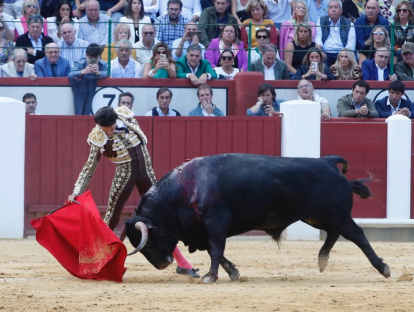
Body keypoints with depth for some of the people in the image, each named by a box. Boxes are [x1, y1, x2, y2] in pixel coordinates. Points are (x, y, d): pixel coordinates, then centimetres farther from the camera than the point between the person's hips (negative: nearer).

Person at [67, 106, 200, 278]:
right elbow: (89, 167, -9)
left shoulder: (126, 116, -8)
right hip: (124, 176, -3)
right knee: (112, 219, -4)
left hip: (145, 172, 3)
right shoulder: (98, 139, -14)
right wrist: (76, 191, -16)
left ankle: (182, 263, 10)